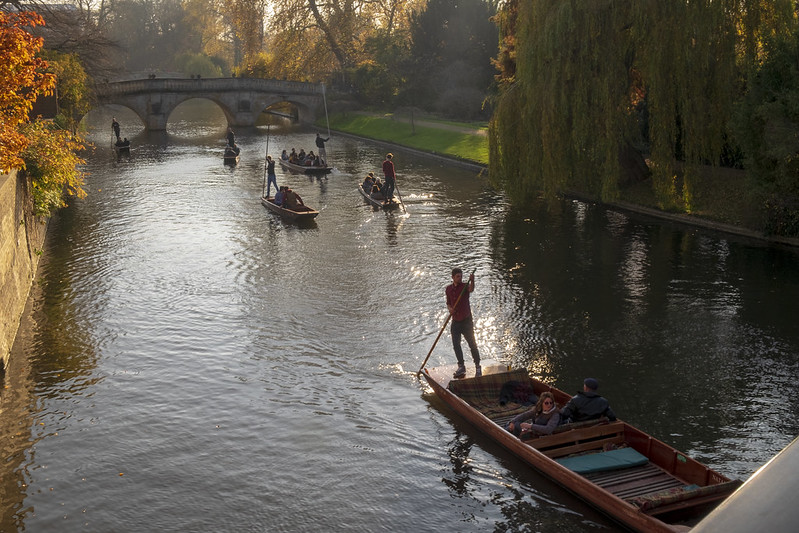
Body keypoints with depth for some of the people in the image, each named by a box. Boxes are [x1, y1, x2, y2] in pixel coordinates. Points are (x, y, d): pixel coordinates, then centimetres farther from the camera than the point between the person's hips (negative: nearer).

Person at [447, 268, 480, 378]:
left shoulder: (465, 286, -7)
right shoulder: (449, 289, 7)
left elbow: (471, 289, -31)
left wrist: (472, 281, -52)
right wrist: (450, 308, -5)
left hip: (466, 320, -4)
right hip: (455, 321, 4)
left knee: (472, 344, -3)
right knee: (456, 345, 5)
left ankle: (477, 367, 7)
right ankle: (461, 367, 18)